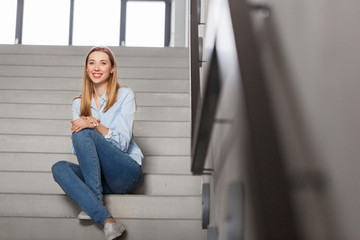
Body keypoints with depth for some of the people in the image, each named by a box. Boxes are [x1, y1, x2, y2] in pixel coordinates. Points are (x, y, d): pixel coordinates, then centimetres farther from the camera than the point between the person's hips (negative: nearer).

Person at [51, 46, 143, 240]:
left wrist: (96, 125, -25)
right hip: (97, 176, 4)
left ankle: (94, 203, -21)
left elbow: (122, 142, -9)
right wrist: (77, 128, -16)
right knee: (59, 168, -25)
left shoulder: (125, 95, 1)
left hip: (126, 172, -4)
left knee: (84, 134, -24)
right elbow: (76, 149, 6)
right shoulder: (79, 103, 13)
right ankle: (107, 220, -38)